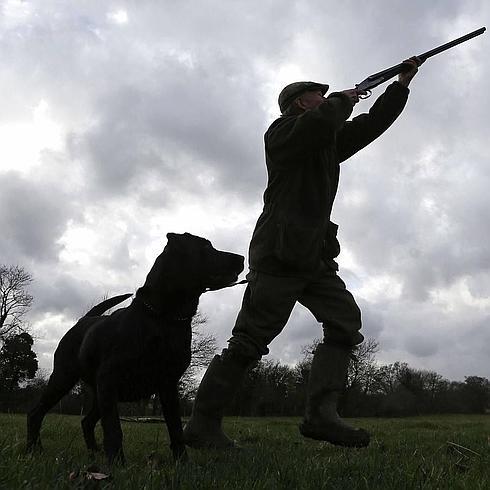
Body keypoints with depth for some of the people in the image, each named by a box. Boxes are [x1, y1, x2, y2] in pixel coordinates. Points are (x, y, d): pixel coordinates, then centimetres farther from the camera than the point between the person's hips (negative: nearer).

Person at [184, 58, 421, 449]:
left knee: (346, 321, -5)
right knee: (251, 339, -10)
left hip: (315, 256, 9)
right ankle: (202, 425, -2)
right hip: (280, 251, -9)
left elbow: (374, 124, 32)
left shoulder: (330, 141, 27)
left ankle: (321, 414, -11)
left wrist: (403, 82, 29)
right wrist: (343, 100, 0)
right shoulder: (283, 130, 1)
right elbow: (322, 123, -20)